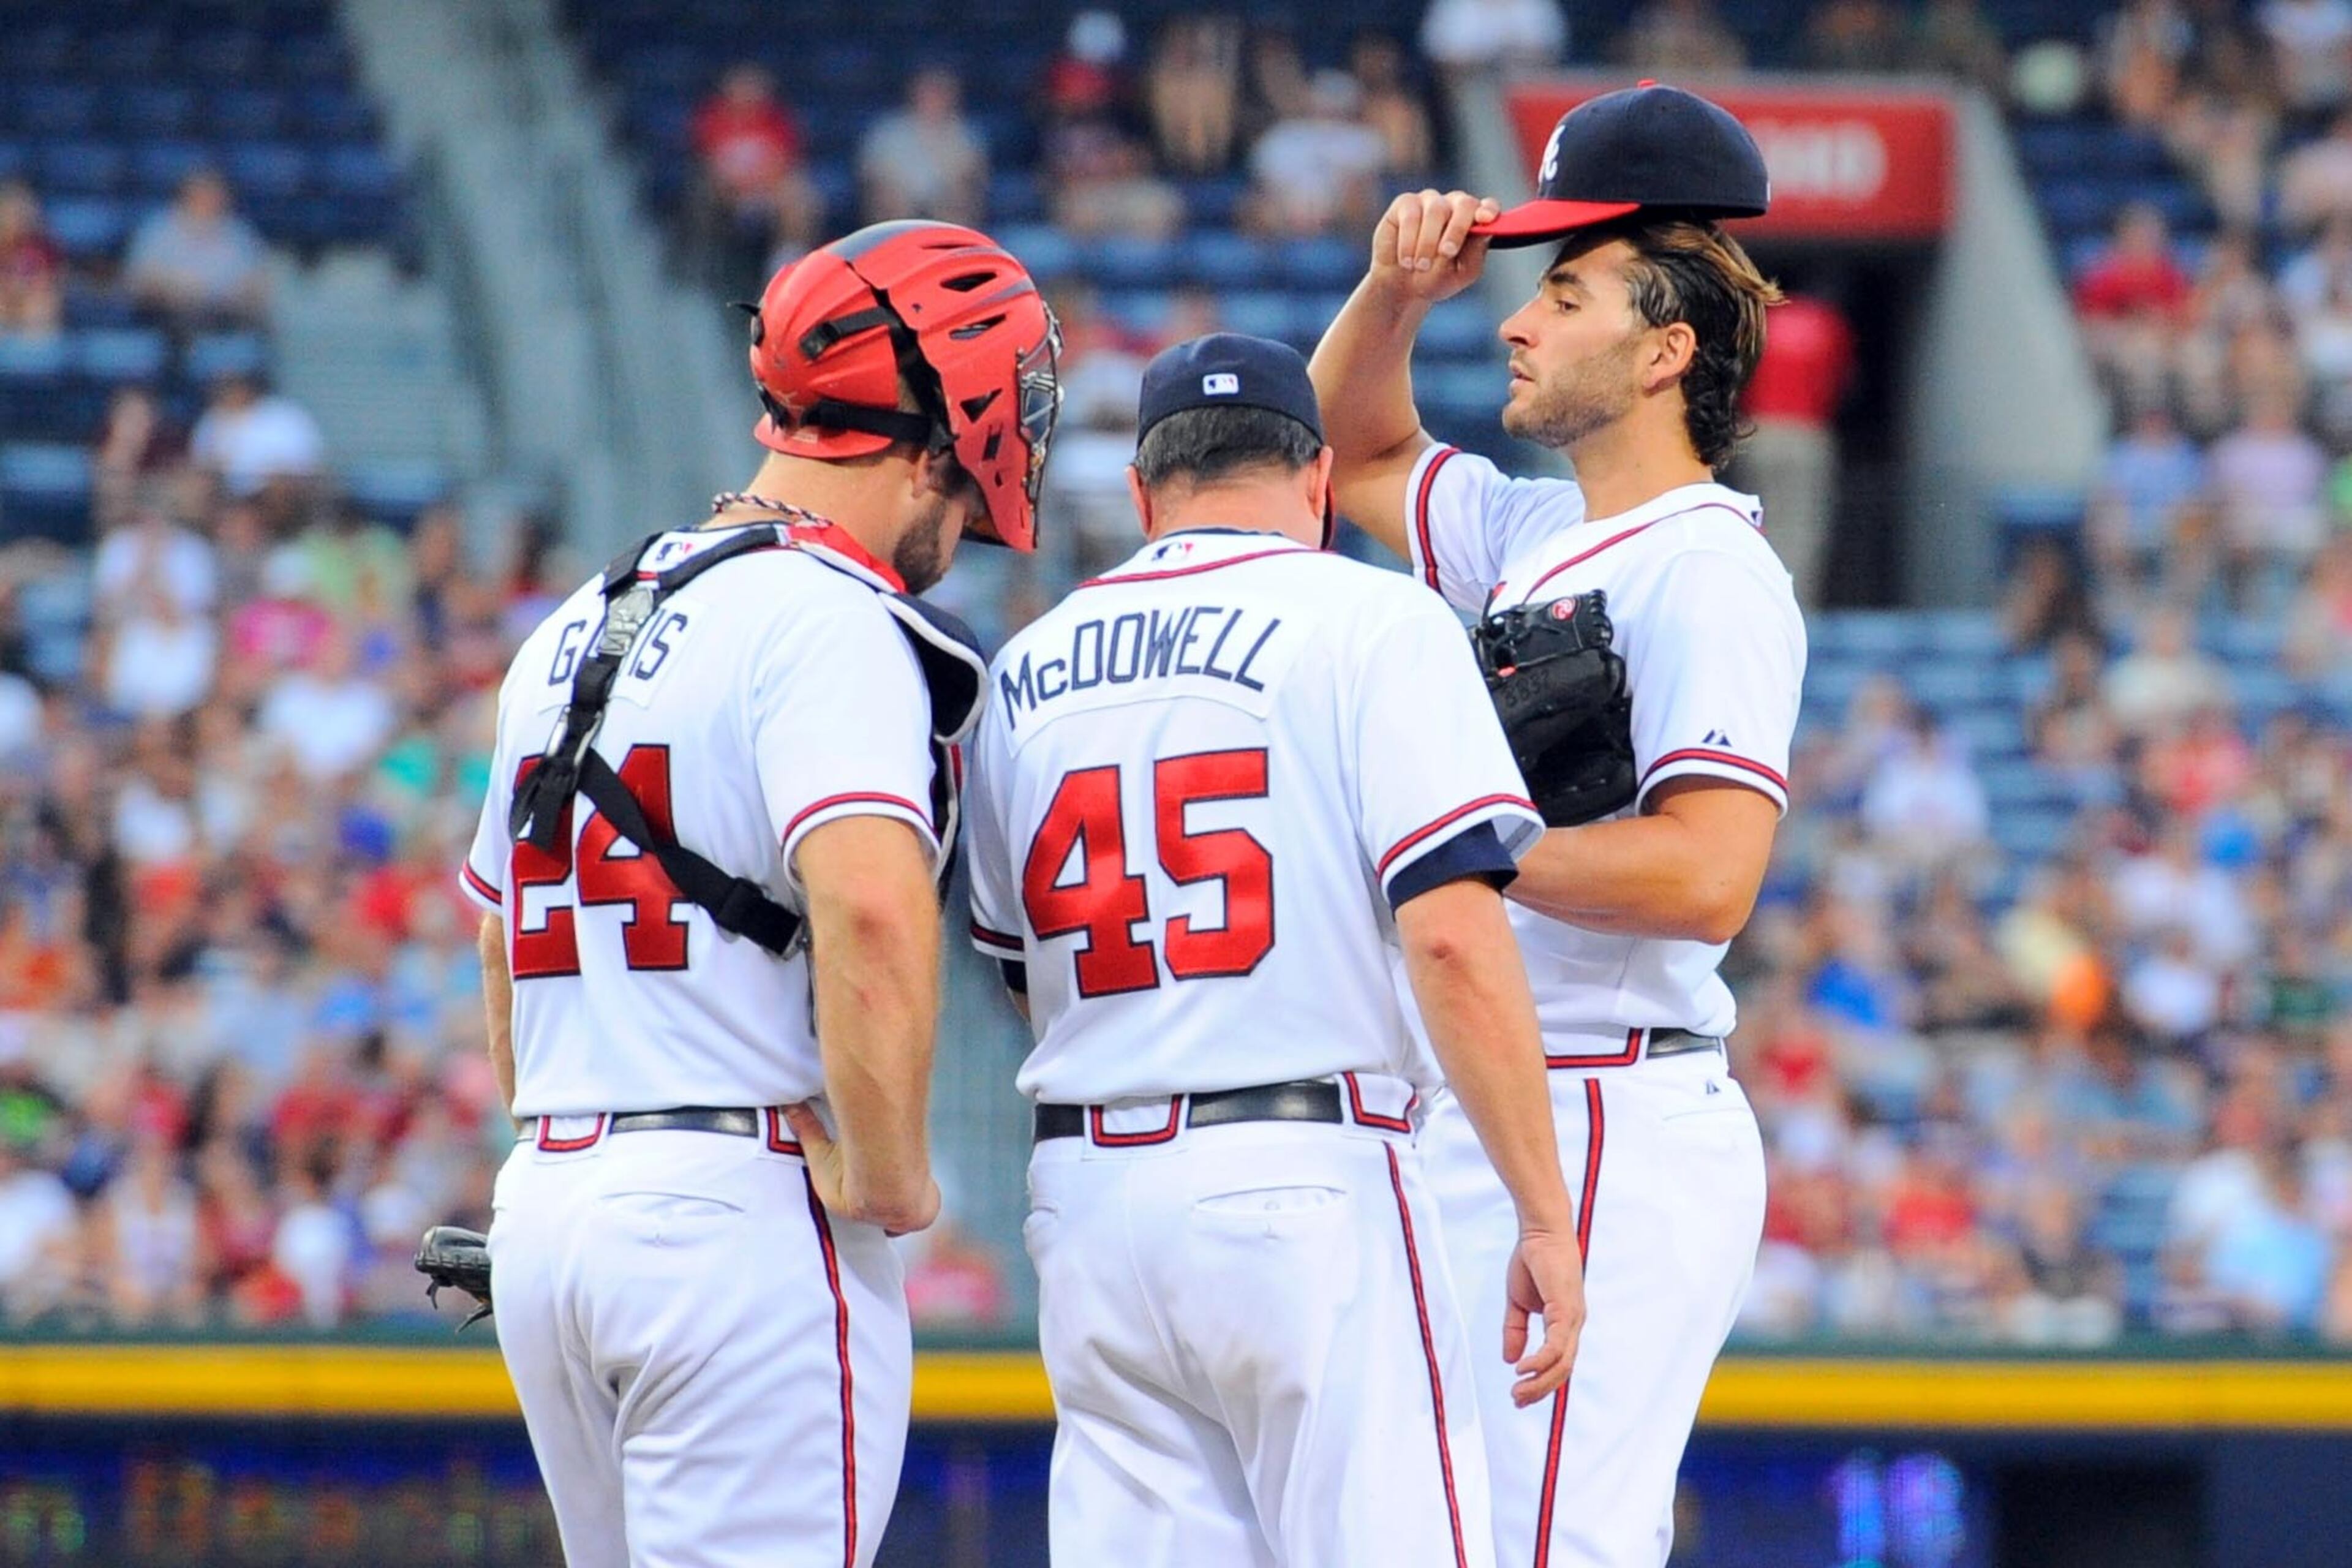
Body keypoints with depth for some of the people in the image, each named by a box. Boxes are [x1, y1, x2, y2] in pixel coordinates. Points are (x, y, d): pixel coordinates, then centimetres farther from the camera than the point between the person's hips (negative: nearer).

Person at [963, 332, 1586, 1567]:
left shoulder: (1028, 669, 15)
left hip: (1086, 1195, 6)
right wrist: (1545, 1217, -10)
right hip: (1305, 1186, -6)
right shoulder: (1369, 618, -2)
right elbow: (1451, 933, -12)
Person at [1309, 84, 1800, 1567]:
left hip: (1610, 1131, -10)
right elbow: (1353, 454, 35)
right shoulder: (1538, 535, 17)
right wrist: (1397, 291, 16)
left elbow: (1704, 876, -23)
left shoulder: (1710, 570, -11)